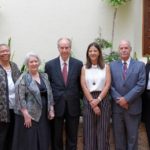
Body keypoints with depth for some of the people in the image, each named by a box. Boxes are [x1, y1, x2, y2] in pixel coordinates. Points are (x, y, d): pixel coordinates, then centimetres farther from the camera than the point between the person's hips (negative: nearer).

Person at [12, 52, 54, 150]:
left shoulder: (44, 76, 10)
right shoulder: (23, 78, -8)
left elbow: (49, 94, 12)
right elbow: (20, 98, -14)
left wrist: (51, 109, 5)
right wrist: (26, 115, -18)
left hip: (43, 114, 5)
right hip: (29, 114, -5)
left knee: (43, 141, 10)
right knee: (29, 141, 2)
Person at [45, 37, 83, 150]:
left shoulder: (78, 64, 0)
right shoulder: (50, 64, -1)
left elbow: (81, 85, 6)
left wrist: (79, 98, 2)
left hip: (73, 106, 1)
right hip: (56, 105, 0)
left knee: (72, 137, 11)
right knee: (56, 137, 11)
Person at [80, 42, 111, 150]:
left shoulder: (106, 67, 5)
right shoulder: (84, 68, 7)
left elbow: (107, 85, -3)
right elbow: (84, 86, -1)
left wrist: (98, 99, -13)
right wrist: (92, 102, -11)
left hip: (103, 100, 0)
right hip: (88, 101, 1)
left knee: (103, 130, 2)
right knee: (89, 131, 4)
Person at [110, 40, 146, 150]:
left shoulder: (140, 65, 1)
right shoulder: (112, 65, 6)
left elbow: (141, 85, -8)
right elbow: (110, 85, 0)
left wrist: (126, 99, -14)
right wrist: (118, 99, -13)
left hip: (133, 107, -1)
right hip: (117, 106, 2)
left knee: (132, 136, 9)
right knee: (118, 135, 12)